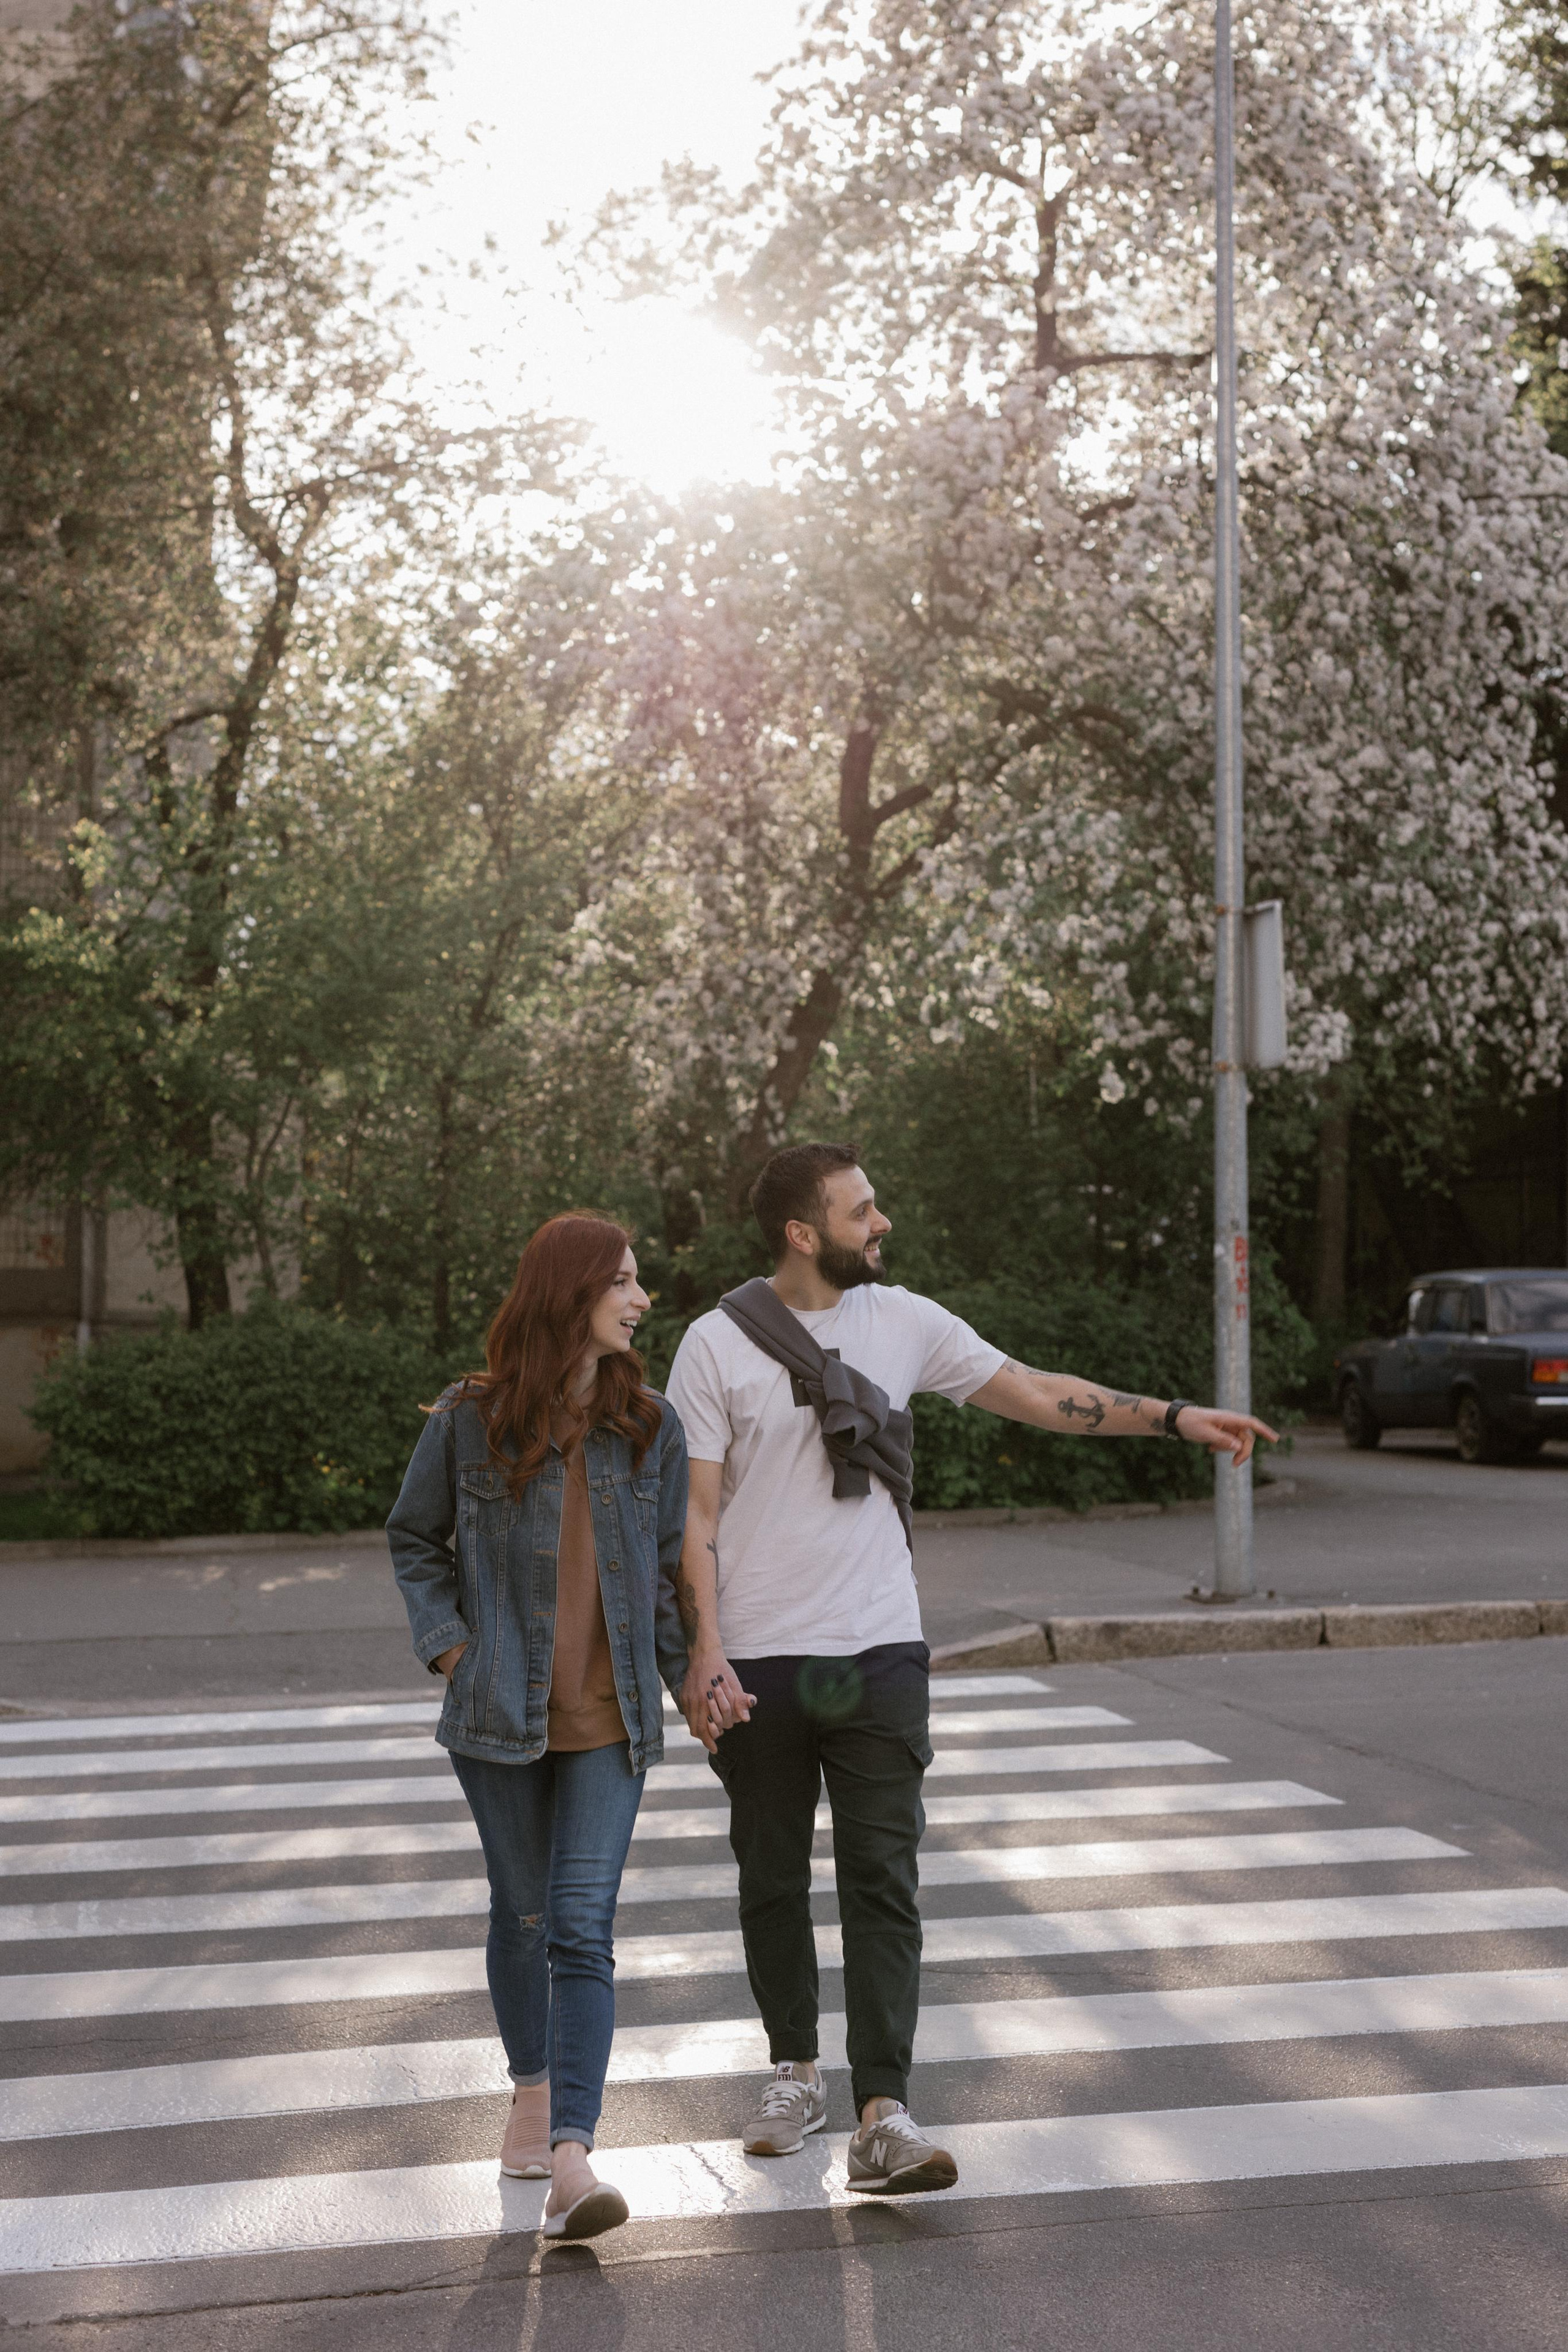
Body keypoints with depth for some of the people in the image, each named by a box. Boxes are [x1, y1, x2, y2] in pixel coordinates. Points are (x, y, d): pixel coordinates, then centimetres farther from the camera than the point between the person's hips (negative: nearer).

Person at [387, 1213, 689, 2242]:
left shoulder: (650, 1425, 3)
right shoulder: (471, 1421, -3)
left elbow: (674, 1563, 10)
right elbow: (415, 1541, 9)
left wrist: (691, 1675, 5)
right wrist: (449, 1646, -2)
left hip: (609, 1720, 0)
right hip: (502, 1713, 0)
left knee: (584, 1928, -9)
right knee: (523, 1916, 13)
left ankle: (572, 2157, -14)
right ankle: (533, 2093, 36)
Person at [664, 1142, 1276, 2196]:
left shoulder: (902, 1322, 5)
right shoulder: (718, 1345, -4)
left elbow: (1034, 1393, 11)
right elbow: (695, 1514, -5)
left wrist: (1171, 1415, 5)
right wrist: (704, 1654, -12)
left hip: (880, 1653, 2)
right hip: (760, 1662, -1)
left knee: (882, 1883, -5)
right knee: (774, 1881, 11)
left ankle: (884, 2116, -7)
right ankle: (797, 2070, 31)